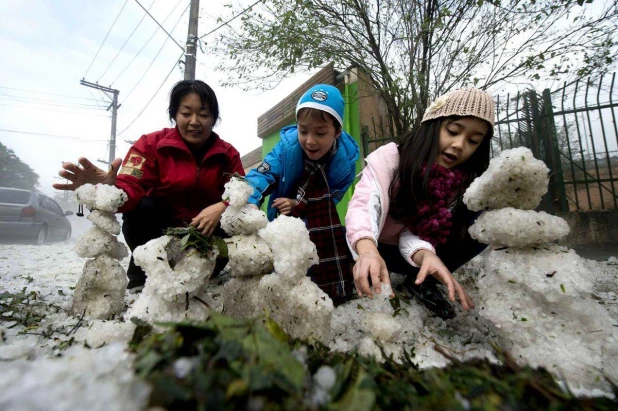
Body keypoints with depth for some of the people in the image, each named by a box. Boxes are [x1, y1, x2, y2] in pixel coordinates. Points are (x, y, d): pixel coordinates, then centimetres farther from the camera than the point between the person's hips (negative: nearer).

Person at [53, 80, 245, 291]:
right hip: (160, 228, -1)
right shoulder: (151, 144, -10)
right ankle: (142, 271, -2)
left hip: (204, 230, 1)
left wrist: (222, 207, -32)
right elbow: (130, 189, -23)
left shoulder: (228, 154, -4)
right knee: (140, 207, -31)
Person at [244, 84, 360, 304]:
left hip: (320, 227, 1)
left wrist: (300, 206, -31)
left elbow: (330, 200, -15)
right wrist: (248, 203, -51)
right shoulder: (288, 145, -24)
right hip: (284, 221, 0)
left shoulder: (345, 159, -21)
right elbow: (261, 175, -31)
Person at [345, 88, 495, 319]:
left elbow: (415, 232, -18)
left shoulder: (463, 183, -9)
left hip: (410, 252, 3)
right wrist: (367, 251, -57)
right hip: (377, 248, -2)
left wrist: (425, 255, -42)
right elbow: (364, 205, -37)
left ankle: (423, 281, -6)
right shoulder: (389, 157, -20)